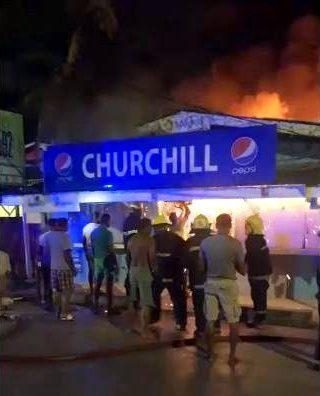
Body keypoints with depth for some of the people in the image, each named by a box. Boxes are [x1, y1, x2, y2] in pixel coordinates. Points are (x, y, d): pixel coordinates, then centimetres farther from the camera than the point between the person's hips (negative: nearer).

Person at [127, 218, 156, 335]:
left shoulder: (131, 239, 9)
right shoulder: (150, 240, -11)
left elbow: (128, 256, 14)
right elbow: (152, 258, -17)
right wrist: (153, 268, 0)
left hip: (133, 270, 7)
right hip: (144, 270, -7)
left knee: (133, 300, 20)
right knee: (146, 303, -1)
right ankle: (144, 331, 1)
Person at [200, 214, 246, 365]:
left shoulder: (205, 242, -6)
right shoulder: (235, 243, -13)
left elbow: (202, 265, 4)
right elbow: (242, 270, -5)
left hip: (210, 283, 3)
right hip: (228, 284, -2)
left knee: (210, 320, 14)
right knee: (233, 322, 11)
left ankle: (209, 352, 27)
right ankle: (232, 356, 17)